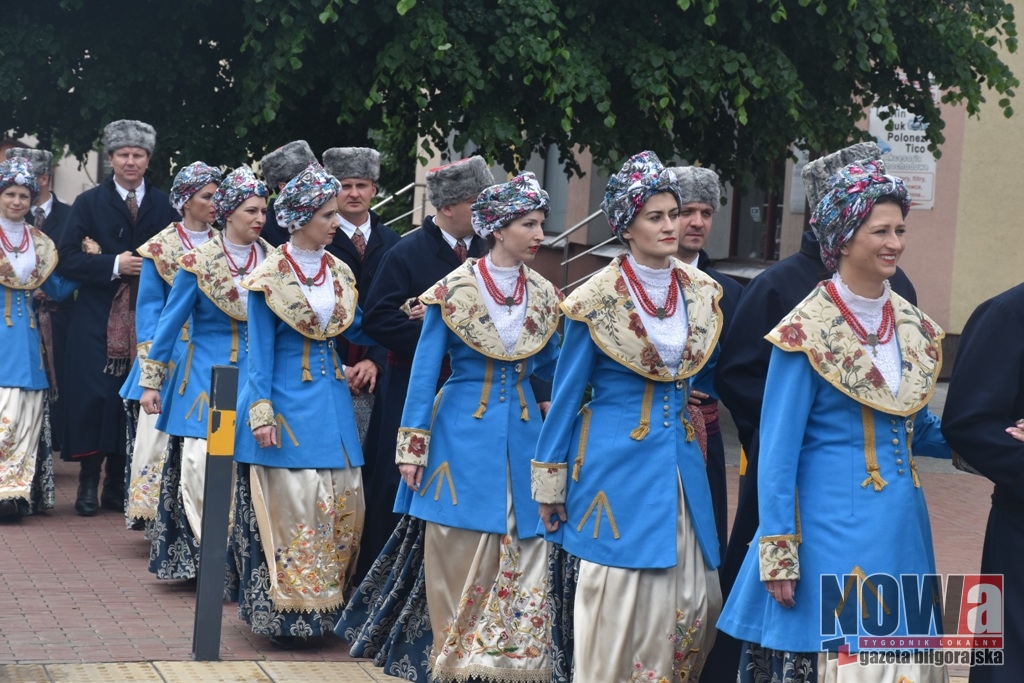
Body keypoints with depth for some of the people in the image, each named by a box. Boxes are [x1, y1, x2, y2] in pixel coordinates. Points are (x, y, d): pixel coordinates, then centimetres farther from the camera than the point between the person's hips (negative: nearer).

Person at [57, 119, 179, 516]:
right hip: (98, 319, -1)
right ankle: (88, 482, 5)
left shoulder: (164, 206, 8)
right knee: (94, 397, -5)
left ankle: (118, 483, 12)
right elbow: (67, 259, -5)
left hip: (146, 319, 1)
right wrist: (114, 265, -15)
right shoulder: (89, 203, 4)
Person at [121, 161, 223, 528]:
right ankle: (152, 510, 1)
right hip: (171, 353, -2)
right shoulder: (161, 247, 2)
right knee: (161, 431, -6)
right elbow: (150, 306, 0)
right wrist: (153, 360, -10)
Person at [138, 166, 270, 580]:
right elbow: (170, 322, 0)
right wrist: (151, 382, 0)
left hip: (257, 376, 3)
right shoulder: (199, 262, -5)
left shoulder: (272, 261, 4)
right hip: (206, 377, -2)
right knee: (202, 465, -6)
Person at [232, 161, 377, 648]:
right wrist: (261, 414, -11)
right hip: (287, 402, -6)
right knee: (292, 505, -6)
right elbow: (261, 351, -6)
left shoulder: (339, 273, 9)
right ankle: (286, 611, 4)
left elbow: (357, 329, 16)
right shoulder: (270, 275, -6)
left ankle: (324, 604, 14)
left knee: (343, 504, 3)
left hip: (332, 401, 6)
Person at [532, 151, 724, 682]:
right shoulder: (597, 300, -8)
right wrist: (550, 483, -1)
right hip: (618, 462, -5)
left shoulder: (702, 294, 5)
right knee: (618, 603, -2)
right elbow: (565, 395, -2)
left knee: (699, 602, 3)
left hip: (681, 463, 5)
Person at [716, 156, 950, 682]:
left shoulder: (913, 328, 8)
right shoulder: (807, 333, -10)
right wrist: (777, 555, -12)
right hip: (832, 529, -6)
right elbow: (778, 452, -9)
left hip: (902, 531, 6)